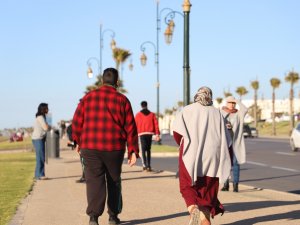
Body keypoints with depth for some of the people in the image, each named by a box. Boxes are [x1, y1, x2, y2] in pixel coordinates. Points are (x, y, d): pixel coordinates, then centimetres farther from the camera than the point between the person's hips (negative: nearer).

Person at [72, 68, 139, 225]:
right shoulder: (122, 100, 2)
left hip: (90, 147, 0)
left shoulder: (88, 97, 4)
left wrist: (78, 141, 21)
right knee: (114, 182, 16)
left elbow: (77, 122, 6)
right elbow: (130, 128, -1)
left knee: (94, 181, -1)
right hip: (115, 148, 0)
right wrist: (133, 151, 2)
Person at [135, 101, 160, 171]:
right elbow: (156, 124, 1)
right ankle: (148, 165, 16)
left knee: (143, 150, -7)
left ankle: (144, 165, -24)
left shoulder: (138, 115, 4)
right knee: (148, 150, 15)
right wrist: (157, 134, -2)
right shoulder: (152, 114, 10)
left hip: (141, 134, -3)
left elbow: (135, 125, 1)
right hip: (150, 134, 3)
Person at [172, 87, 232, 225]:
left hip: (191, 156, -2)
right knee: (207, 189, 14)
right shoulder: (216, 113, 10)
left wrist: (182, 145, 11)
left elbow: (176, 132, -7)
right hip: (211, 156, 2)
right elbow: (225, 139, 6)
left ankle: (193, 209, -17)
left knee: (188, 187, 9)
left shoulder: (187, 110, 6)